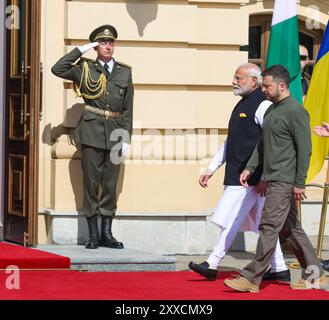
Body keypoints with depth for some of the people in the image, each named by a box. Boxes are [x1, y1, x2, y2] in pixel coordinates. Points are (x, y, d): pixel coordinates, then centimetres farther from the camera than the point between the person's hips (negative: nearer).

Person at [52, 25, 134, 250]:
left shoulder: (125, 72, 10)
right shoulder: (85, 68, 6)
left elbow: (128, 109, 9)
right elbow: (58, 69, -9)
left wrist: (126, 139, 2)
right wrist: (81, 50, -6)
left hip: (115, 134, 2)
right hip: (92, 132, -2)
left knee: (111, 184, 4)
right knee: (91, 183, 0)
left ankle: (107, 233, 10)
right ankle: (93, 234, 4)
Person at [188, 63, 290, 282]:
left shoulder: (263, 105, -13)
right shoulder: (243, 105, 18)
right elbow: (230, 143, 24)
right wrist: (212, 169, 21)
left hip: (251, 176, -10)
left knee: (232, 219, -7)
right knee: (263, 224, 11)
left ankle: (213, 265, -4)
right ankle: (280, 269, 15)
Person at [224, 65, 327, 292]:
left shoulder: (296, 111, -13)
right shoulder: (271, 110, 16)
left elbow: (304, 150, -16)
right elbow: (263, 144, 23)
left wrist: (299, 183, -18)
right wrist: (250, 168, 13)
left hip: (285, 181, -10)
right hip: (274, 180, 10)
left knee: (269, 227, -9)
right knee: (290, 229, 12)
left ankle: (252, 278, -8)